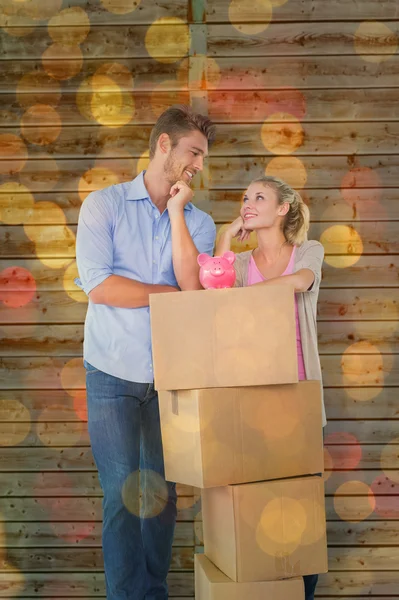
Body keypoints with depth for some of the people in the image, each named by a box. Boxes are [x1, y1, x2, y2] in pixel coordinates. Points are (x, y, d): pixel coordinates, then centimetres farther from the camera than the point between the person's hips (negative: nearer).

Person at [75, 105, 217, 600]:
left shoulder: (198, 222, 7)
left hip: (171, 377, 3)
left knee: (163, 492, 9)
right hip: (114, 375, -3)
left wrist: (176, 211, -9)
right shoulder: (104, 205, -1)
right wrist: (171, 292, -7)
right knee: (123, 493, -2)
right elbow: (98, 286, -14)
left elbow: (194, 287, -11)